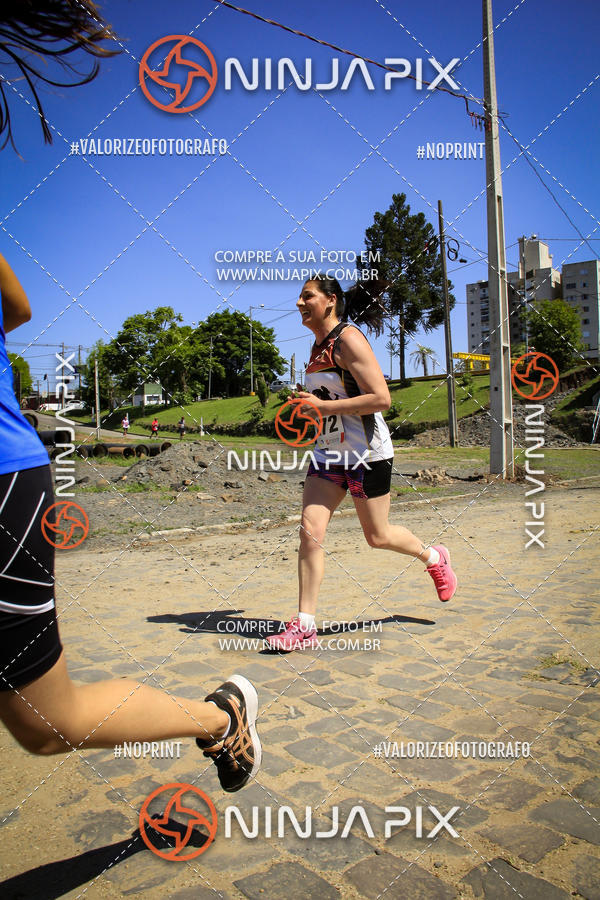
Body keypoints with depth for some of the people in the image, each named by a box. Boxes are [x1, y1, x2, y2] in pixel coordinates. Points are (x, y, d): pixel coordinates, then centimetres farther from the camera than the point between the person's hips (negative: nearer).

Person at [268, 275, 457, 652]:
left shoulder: (349, 338, -14)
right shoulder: (319, 345, 12)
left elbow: (381, 398, -22)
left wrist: (324, 407, -21)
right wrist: (309, 408, 8)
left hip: (367, 452, -7)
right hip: (329, 451, 8)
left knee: (378, 536, 7)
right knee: (310, 531, -4)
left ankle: (434, 557, 37)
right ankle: (305, 625, 2)